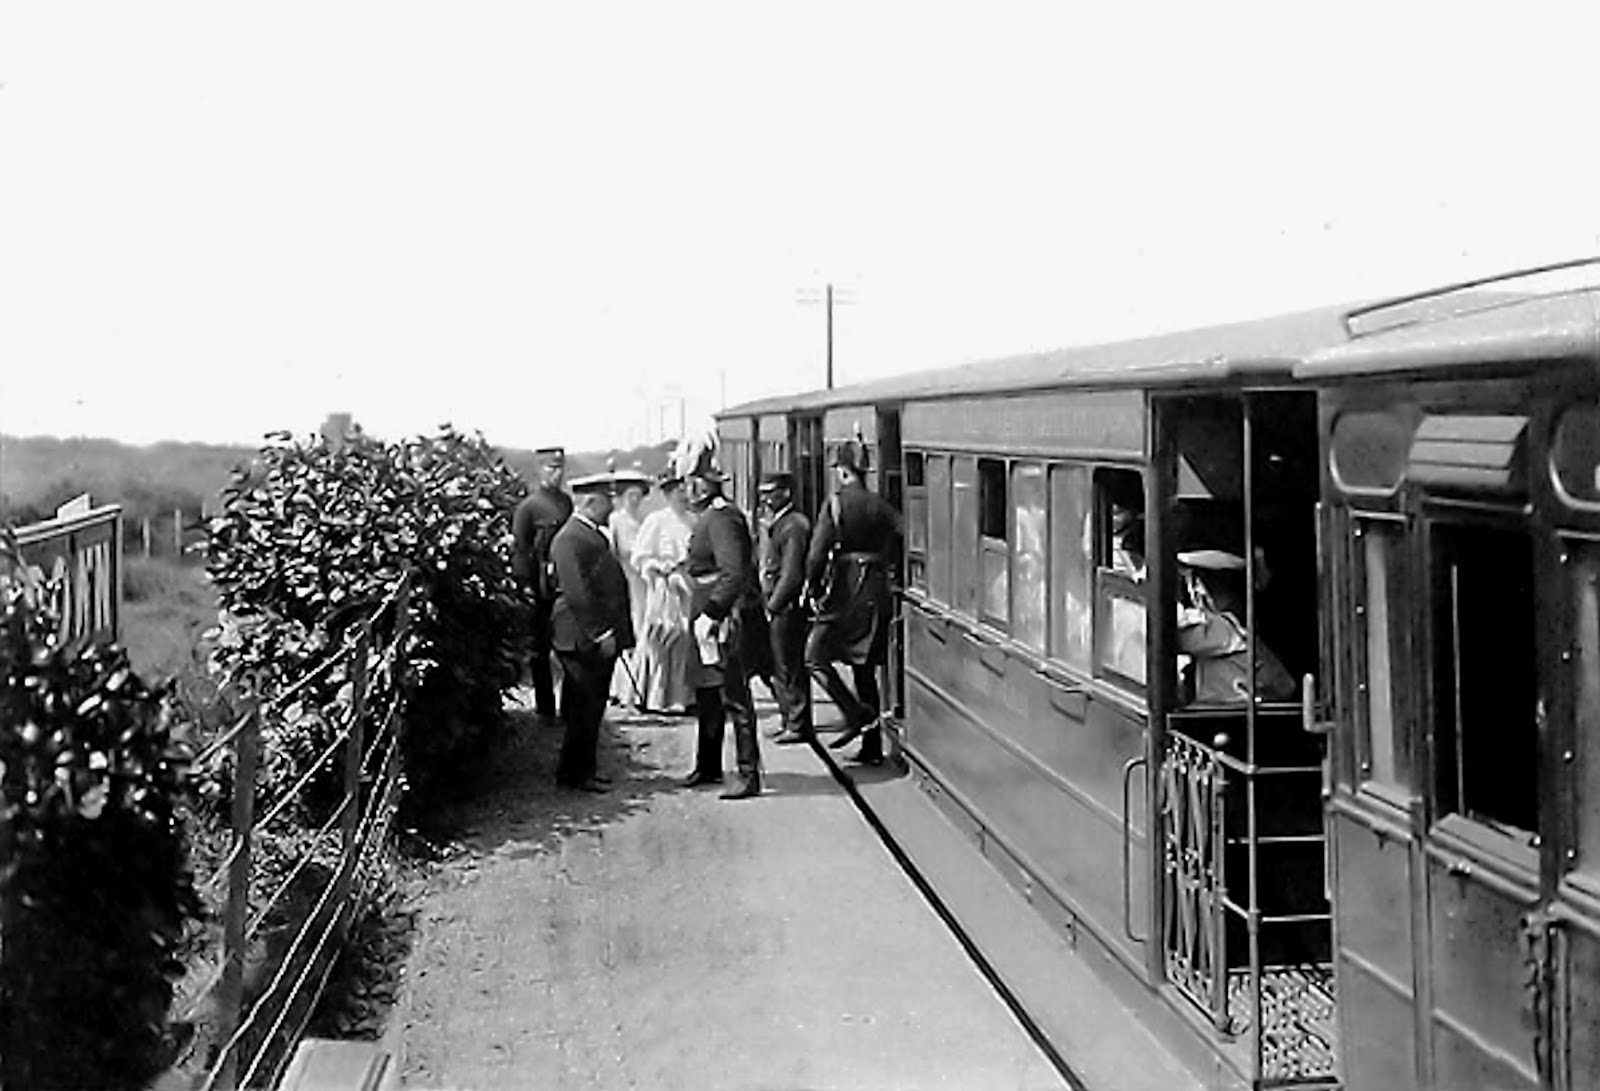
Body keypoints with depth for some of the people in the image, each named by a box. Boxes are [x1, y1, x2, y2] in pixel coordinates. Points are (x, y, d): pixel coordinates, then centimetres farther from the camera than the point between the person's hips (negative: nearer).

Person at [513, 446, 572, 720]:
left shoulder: (566, 501, 11)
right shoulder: (529, 506, -7)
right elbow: (521, 550, -8)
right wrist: (532, 586, -11)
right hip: (542, 588, -5)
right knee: (540, 649, 5)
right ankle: (545, 707, 12)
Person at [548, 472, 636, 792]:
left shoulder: (594, 535, 17)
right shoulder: (569, 539, -15)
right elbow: (577, 592, -20)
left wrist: (619, 632, 16)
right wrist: (600, 634, -20)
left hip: (602, 638, 10)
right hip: (583, 639, -10)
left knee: (592, 706, 14)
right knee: (584, 708, -4)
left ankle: (583, 768, 22)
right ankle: (573, 774, 5)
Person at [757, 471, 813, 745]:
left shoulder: (794, 526, -14)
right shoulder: (772, 525, 17)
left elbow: (791, 575, -19)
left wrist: (774, 605, -15)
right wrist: (764, 603, 13)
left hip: (787, 607, -10)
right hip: (773, 607, 10)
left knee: (789, 668, -5)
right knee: (777, 667, 13)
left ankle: (798, 726, 1)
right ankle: (790, 719, 21)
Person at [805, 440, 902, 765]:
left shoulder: (836, 504, -8)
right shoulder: (882, 506, 8)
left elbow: (818, 552, -13)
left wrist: (812, 586, -2)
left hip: (845, 592, -6)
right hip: (877, 593, 6)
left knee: (815, 657, 6)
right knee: (865, 668, 12)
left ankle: (856, 714, -10)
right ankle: (872, 746, 12)